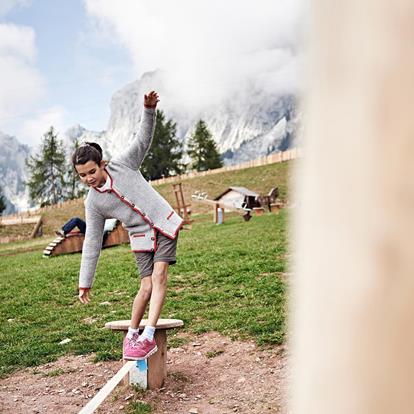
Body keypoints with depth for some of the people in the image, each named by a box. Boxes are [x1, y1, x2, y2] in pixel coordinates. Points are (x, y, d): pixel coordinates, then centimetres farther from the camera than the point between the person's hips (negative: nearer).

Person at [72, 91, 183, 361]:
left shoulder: (124, 164, -7)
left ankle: (148, 338, -16)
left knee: (159, 276, -16)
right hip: (142, 237, 1)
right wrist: (85, 283, -1)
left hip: (165, 224, -1)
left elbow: (144, 139, -7)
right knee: (147, 287, -9)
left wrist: (149, 110, -26)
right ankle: (132, 335, 14)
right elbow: (92, 243, -1)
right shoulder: (93, 202, -4)